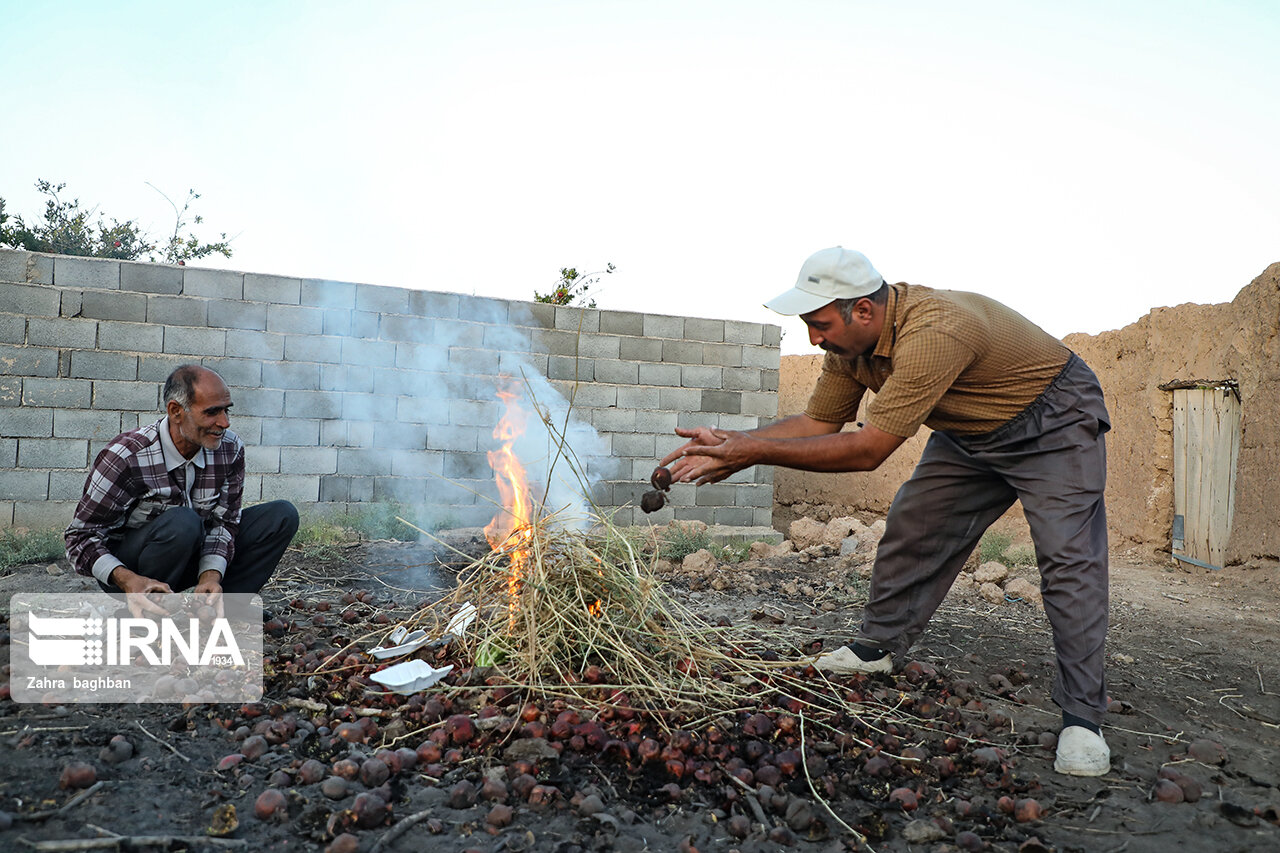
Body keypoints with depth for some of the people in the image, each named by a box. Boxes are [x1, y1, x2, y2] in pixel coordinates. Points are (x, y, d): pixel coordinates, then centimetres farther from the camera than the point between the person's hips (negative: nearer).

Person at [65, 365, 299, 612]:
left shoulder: (230, 450, -10)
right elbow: (81, 535, -18)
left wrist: (211, 574, -28)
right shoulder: (125, 456, -23)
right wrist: (128, 580, -37)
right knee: (182, 522, -37)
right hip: (126, 568, -5)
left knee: (282, 515, -11)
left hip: (190, 557, 5)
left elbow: (224, 521, -7)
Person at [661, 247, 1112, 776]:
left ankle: (1082, 717, -5)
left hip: (1056, 421, -8)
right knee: (911, 526, 7)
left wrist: (755, 449, -38)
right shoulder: (849, 343, -14)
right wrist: (728, 444, -19)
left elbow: (866, 449, -41)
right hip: (970, 432, 8)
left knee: (1068, 559, -15)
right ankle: (879, 646, 22)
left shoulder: (934, 332, -41)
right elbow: (817, 423, -7)